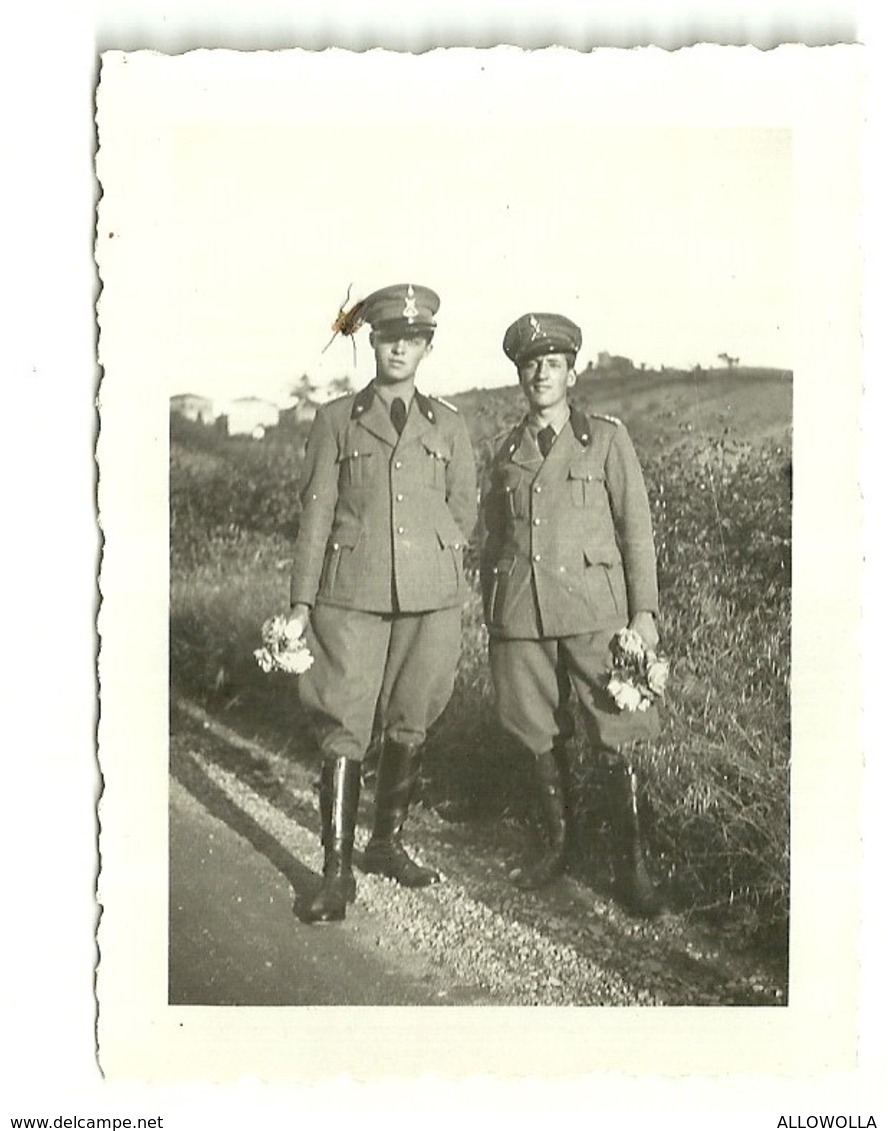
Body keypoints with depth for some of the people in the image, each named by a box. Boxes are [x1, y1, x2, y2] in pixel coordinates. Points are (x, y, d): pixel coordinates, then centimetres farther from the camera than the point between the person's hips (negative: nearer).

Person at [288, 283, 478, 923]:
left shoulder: (448, 426, 11)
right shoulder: (336, 420, 7)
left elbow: (465, 511, 18)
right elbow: (316, 513, 5)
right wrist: (301, 601, 1)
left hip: (431, 595, 2)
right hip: (351, 595, -2)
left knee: (410, 724, 8)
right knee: (344, 727, -5)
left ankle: (388, 844, 26)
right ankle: (337, 872, 2)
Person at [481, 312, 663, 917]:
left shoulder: (607, 437, 3)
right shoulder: (507, 453, 12)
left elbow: (636, 526, 1)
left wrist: (645, 611, -5)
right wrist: (489, 617, 18)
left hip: (593, 606, -3)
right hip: (522, 613, 3)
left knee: (615, 741, -3)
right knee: (543, 739, 10)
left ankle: (631, 862, 10)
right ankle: (557, 846, 26)